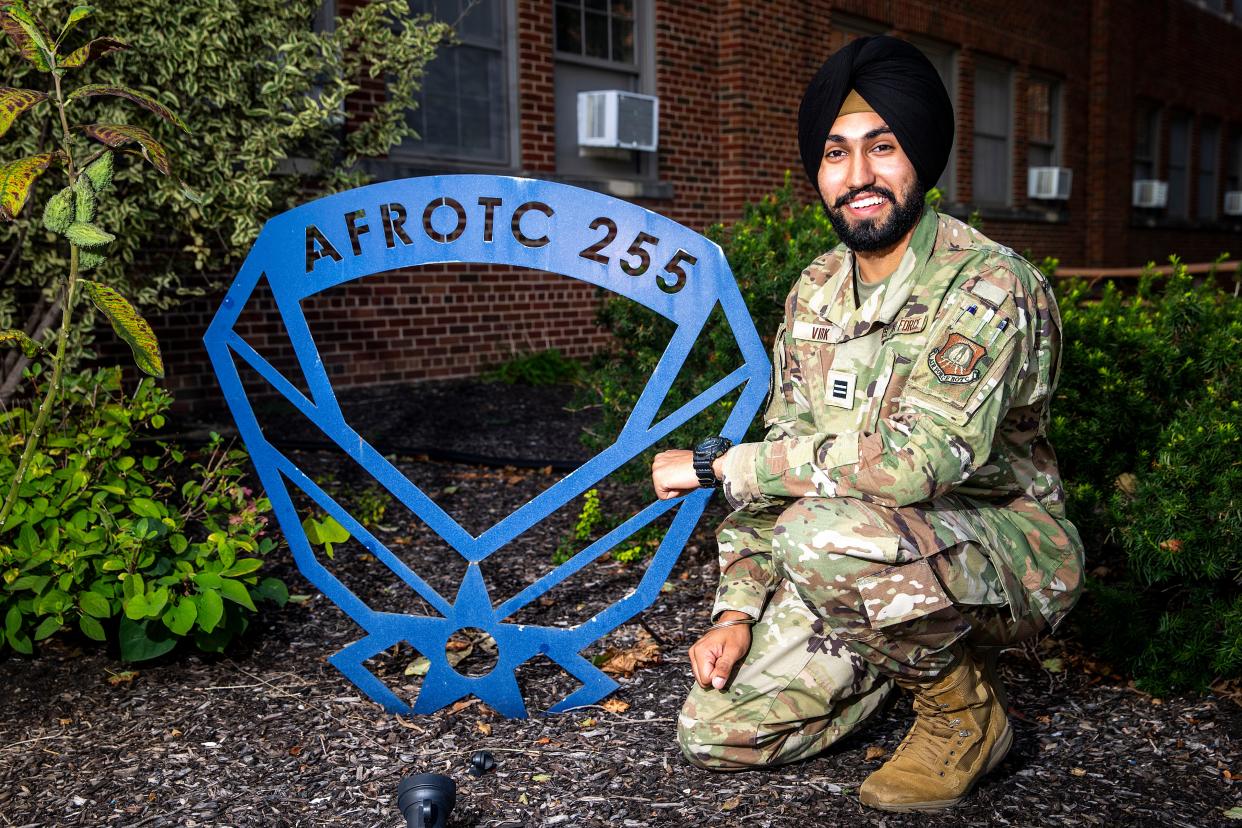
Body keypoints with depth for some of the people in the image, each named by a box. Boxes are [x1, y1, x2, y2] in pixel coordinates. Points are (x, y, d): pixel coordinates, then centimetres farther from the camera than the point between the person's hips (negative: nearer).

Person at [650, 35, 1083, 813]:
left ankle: (966, 705, -8)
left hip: (1009, 552, -7)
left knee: (821, 532, -37)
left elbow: (919, 458, -34)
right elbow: (783, 458, 7)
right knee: (715, 731, -2)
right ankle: (926, 646, 17)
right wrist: (738, 609, -4)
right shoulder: (814, 296, 3)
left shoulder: (989, 286, -21)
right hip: (887, 558, 7)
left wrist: (718, 463, -26)